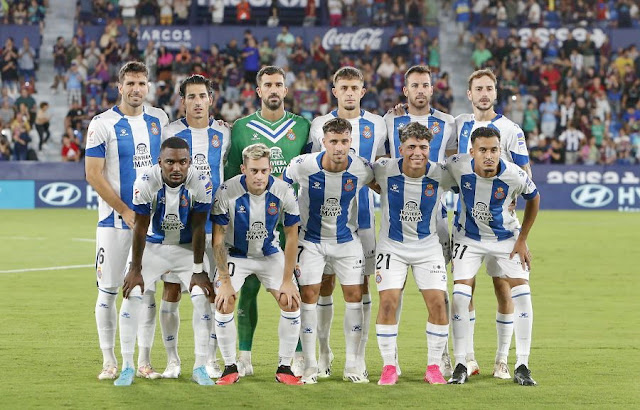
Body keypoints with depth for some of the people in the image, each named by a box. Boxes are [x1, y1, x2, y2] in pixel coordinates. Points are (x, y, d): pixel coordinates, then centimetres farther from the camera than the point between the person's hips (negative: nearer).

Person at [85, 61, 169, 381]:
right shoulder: (102, 124, -6)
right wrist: (126, 212, -12)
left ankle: (144, 360, 12)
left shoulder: (159, 120, 7)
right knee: (108, 290, -1)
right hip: (115, 221, -4)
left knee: (148, 289, 5)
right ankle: (109, 361, 7)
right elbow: (93, 175, -9)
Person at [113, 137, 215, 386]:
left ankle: (200, 367, 0)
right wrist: (135, 269, -10)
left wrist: (198, 271, -12)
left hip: (188, 248, 1)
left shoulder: (201, 184, -24)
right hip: (152, 246, -1)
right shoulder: (146, 183, -26)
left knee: (203, 298, -11)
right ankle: (127, 367, -1)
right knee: (132, 297, -12)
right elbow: (140, 228, -16)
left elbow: (198, 229, -15)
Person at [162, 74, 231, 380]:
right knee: (171, 289, -1)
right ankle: (172, 359, 8)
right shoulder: (170, 134, -1)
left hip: (214, 223, 2)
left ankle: (210, 360, 11)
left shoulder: (223, 134, 6)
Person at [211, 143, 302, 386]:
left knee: (291, 303, -11)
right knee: (223, 304, -17)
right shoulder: (227, 192, -26)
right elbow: (218, 238, -17)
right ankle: (230, 368, -2)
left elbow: (292, 236, -11)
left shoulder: (284, 192, -21)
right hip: (235, 254, -1)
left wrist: (287, 281, -12)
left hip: (270, 254, 2)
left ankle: (284, 368, 2)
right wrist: (224, 281, -19)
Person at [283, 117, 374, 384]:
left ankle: (352, 365, 6)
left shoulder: (361, 169, -16)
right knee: (309, 294, -8)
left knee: (354, 294, -3)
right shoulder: (303, 166, -21)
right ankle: (310, 365, 1)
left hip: (347, 239, 1)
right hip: (311, 239, -1)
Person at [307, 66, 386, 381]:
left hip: (362, 213, 0)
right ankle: (324, 356, 11)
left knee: (361, 283, 1)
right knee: (325, 282, 1)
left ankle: (359, 358, 6)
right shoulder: (320, 125, 4)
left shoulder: (377, 125, 5)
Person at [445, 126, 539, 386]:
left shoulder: (515, 175, -25)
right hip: (468, 236, 0)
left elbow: (534, 199, -3)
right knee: (460, 295, -12)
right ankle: (460, 366, -1)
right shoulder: (458, 166, -26)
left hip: (506, 238, 0)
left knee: (522, 293, -10)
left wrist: (522, 240, -2)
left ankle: (522, 367, -1)